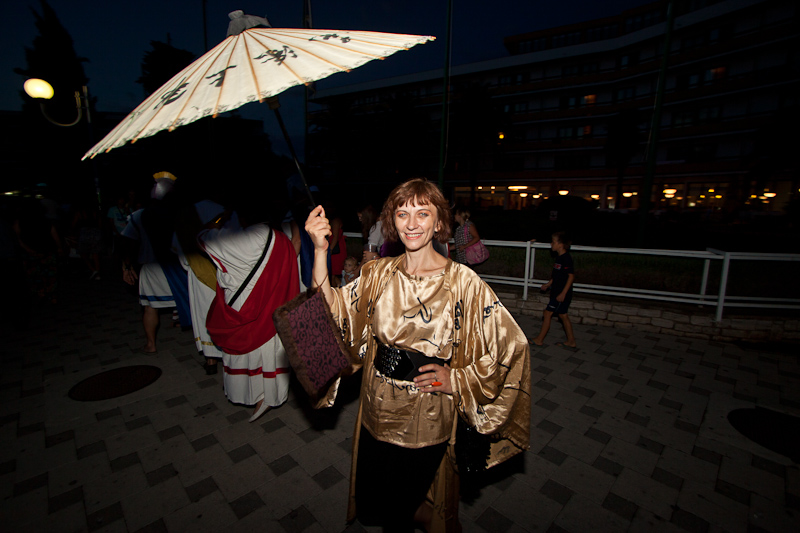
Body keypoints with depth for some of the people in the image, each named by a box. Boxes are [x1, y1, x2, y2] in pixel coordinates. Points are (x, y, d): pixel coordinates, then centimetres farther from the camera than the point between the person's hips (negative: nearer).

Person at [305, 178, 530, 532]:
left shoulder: (463, 283, -17)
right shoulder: (378, 274, -7)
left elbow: (511, 346, -11)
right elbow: (333, 314, -16)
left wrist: (456, 380, -18)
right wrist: (320, 250, -25)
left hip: (429, 422, -3)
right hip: (377, 413, 4)